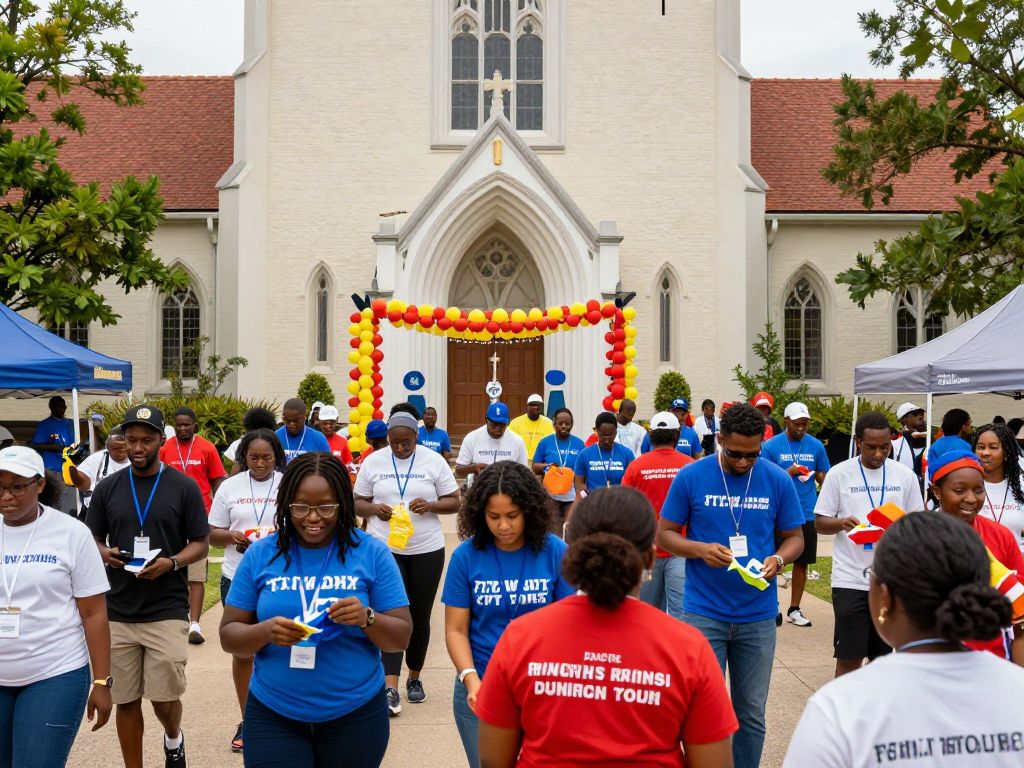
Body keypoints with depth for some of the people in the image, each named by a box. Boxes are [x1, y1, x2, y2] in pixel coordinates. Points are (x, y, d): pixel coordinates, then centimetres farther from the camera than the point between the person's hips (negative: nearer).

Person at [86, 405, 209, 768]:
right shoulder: (107, 488, 7)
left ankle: (174, 738, 32)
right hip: (117, 612, 2)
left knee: (165, 696, -2)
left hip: (167, 610, -2)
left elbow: (201, 544, 2)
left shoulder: (184, 487, -1)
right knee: (126, 700, 6)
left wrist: (171, 563, -16)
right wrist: (106, 554, -9)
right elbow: (93, 541, 13)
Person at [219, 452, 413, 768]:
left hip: (356, 715, 0)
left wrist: (367, 619, -24)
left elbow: (401, 637, -4)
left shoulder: (372, 553, -5)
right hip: (272, 715, 0)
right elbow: (229, 635, 0)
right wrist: (265, 632, -21)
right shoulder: (260, 555, -2)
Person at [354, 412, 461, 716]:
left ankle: (415, 678, 28)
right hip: (385, 548, -1)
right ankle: (391, 687, -13)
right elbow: (358, 503, 6)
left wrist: (430, 505, -19)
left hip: (427, 550, 1)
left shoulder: (434, 461, -2)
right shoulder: (373, 462, 1)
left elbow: (454, 502, 1)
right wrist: (374, 509, -16)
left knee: (420, 616, 10)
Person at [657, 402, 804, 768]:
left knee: (752, 714, 11)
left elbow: (795, 537, 7)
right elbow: (665, 534, 0)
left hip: (758, 615, 2)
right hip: (704, 611, -2)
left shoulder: (778, 481, -1)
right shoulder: (691, 477, -6)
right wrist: (701, 550, -19)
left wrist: (777, 559, -15)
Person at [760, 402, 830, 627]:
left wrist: (815, 475, -12)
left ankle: (794, 609, 21)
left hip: (807, 514, 3)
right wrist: (787, 473, -19)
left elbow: (825, 478, 11)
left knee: (802, 562, 9)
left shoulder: (816, 446, 4)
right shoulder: (771, 446, -5)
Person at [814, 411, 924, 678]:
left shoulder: (905, 475, 4)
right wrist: (842, 523, -20)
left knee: (882, 655, 12)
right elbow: (820, 523, 1)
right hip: (850, 579, -2)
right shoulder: (839, 474, -2)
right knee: (848, 658, 0)